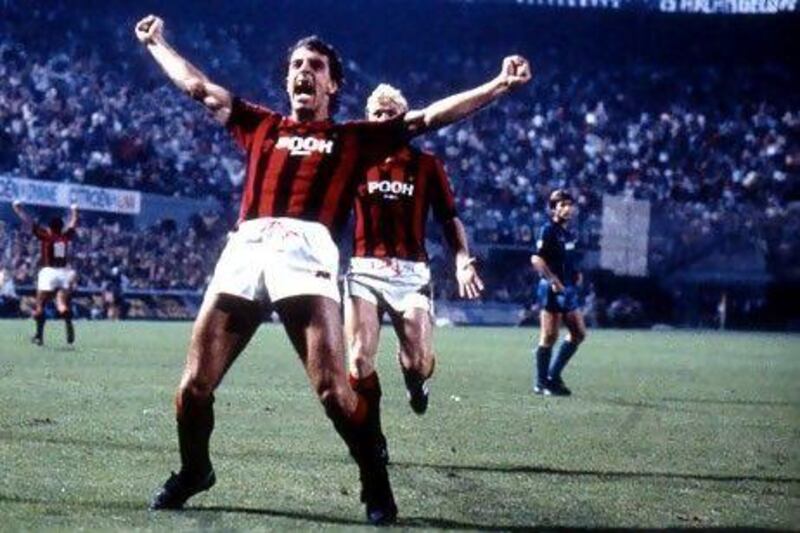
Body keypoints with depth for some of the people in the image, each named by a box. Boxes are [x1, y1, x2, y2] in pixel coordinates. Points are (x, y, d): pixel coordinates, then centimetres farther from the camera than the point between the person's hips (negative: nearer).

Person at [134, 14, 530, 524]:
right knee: (195, 383, -1)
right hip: (244, 248, 3)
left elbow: (428, 117, 20)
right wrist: (156, 42, 45)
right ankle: (194, 471, 24)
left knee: (333, 387, -16)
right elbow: (199, 87, 38)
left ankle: (376, 485, 1)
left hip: (306, 250, -3)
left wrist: (500, 84, 14)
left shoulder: (355, 137, 23)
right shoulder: (262, 126, 29)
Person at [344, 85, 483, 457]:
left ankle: (414, 377, 32)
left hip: (411, 272, 0)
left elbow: (449, 218, 8)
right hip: (364, 269, 0)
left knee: (421, 363, -8)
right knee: (360, 360, -13)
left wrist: (462, 260, -6)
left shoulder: (427, 165, 7)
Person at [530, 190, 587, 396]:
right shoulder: (549, 230, -11)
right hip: (553, 290, -9)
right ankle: (541, 383, 4)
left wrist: (576, 274, 12)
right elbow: (537, 259, -20)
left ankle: (553, 376, 18)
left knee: (579, 333, 10)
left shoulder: (568, 232, 15)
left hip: (568, 289, 9)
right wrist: (553, 281, -22)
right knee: (549, 336, -4)